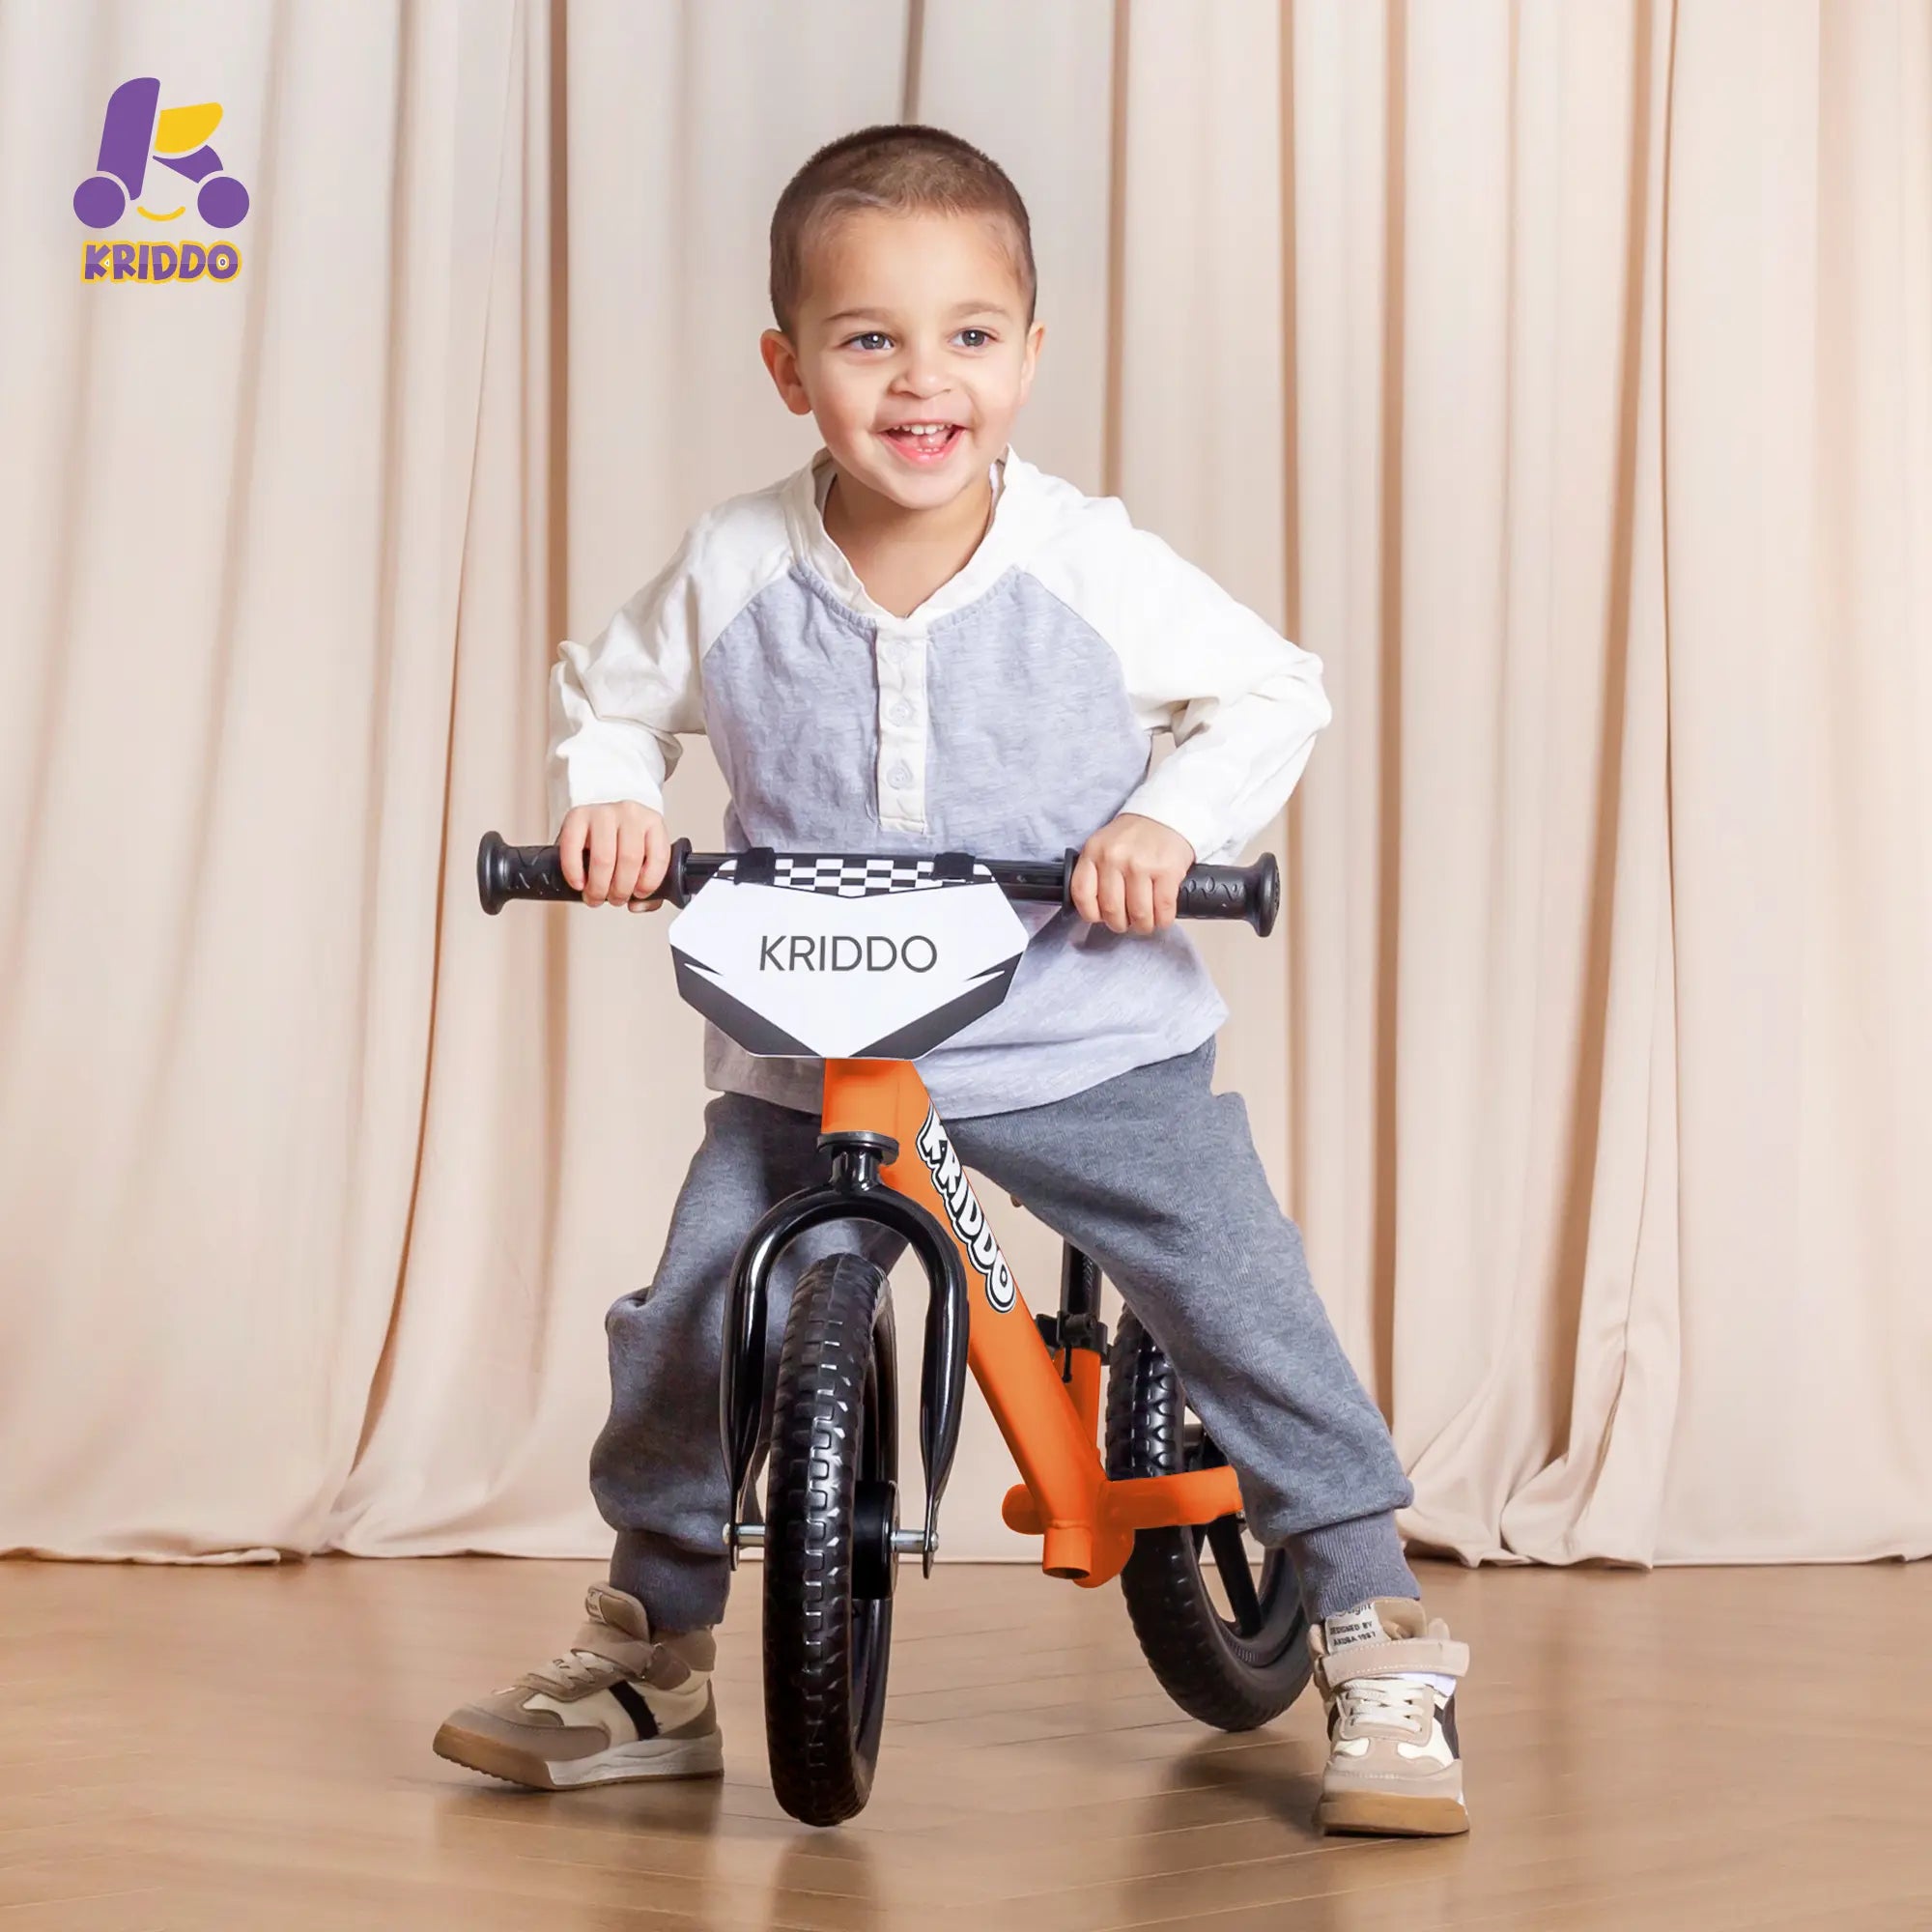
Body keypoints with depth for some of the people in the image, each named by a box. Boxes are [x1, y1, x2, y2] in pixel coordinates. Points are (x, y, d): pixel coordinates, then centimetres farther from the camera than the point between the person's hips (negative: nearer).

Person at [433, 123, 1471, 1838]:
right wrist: (609, 795, -7)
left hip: (1093, 1040, -1)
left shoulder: (1091, 566, -11)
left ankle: (1381, 1641, 10)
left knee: (1250, 1312, -7)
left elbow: (1275, 694, 0)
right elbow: (608, 694, 13)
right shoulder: (733, 573, -7)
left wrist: (1171, 820, -16)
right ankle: (652, 1656, 19)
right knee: (688, 1331, -3)